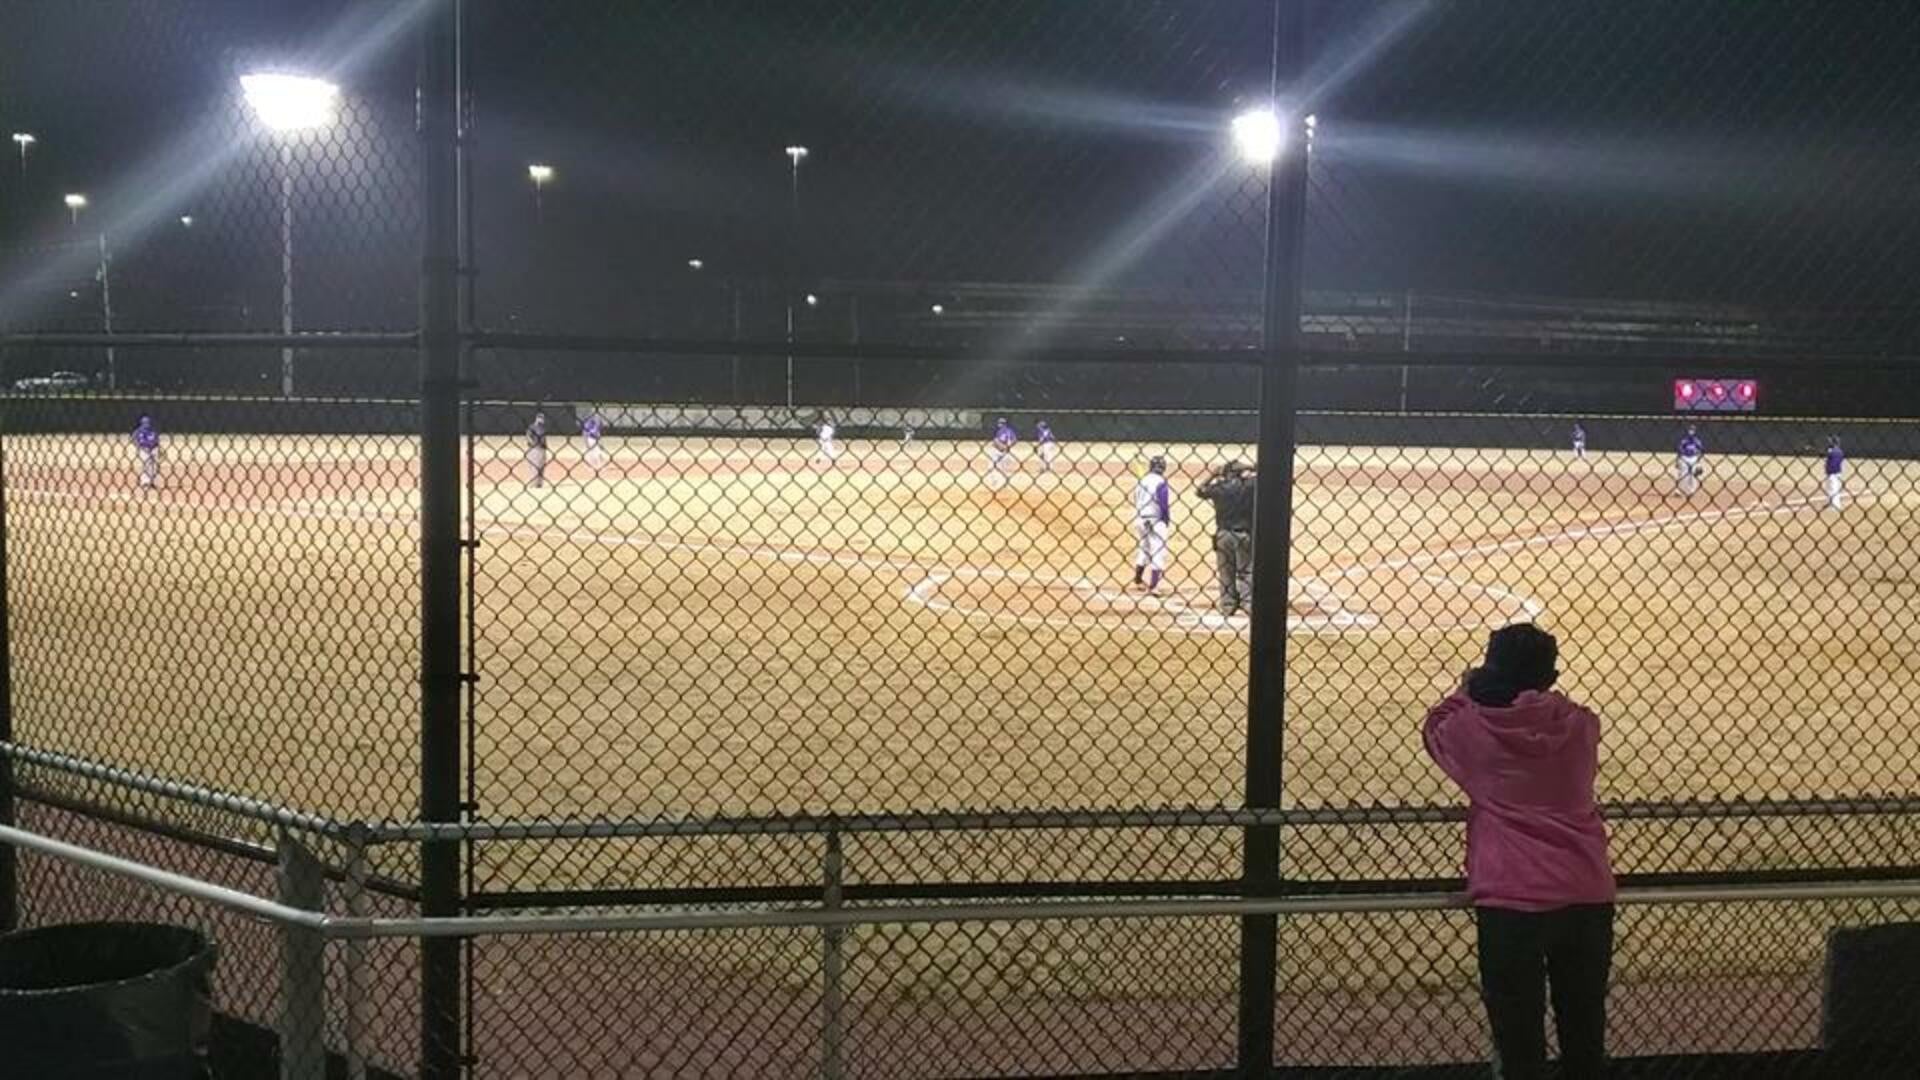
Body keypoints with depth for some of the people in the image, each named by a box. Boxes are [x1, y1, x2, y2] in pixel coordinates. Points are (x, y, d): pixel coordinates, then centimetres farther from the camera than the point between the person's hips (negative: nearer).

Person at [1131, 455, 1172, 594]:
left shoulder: (1142, 481, 8)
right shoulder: (1160, 482, -13)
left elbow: (1136, 502, 12)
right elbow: (1164, 504, -16)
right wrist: (1167, 521, -6)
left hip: (1140, 520, 7)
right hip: (1156, 521, -7)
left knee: (1145, 549, 23)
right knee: (1159, 552, -2)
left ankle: (1138, 580, 33)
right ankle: (1153, 585, -8)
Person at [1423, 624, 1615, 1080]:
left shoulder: (1474, 728, -3)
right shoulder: (1581, 725, 2)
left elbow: (1434, 730, 19)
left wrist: (1467, 691, 29)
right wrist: (1534, 686, 33)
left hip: (1511, 899, -3)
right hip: (1587, 897, 3)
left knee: (1519, 1040, 2)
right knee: (1585, 1035, 16)